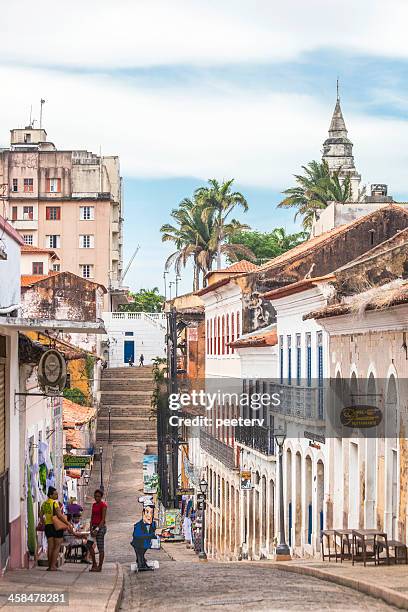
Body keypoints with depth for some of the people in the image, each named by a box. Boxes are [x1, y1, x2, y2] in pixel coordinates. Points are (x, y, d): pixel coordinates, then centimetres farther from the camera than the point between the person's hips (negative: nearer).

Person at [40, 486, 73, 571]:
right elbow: (60, 515, -18)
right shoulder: (55, 503, -13)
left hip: (48, 526, 6)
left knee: (50, 547, 9)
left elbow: (41, 516, 15)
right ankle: (53, 566, -3)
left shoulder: (44, 504, 9)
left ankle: (50, 565, 10)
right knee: (57, 547, 1)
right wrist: (68, 523, -14)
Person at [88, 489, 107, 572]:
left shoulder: (103, 505, -9)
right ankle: (94, 564, 14)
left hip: (101, 527, -9)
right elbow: (92, 517, 14)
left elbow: (103, 519, -14)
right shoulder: (94, 504, 14)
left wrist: (97, 529, -19)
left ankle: (100, 567, -3)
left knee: (100, 547, -5)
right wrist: (91, 528, 2)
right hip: (94, 526, 9)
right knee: (89, 544, 6)